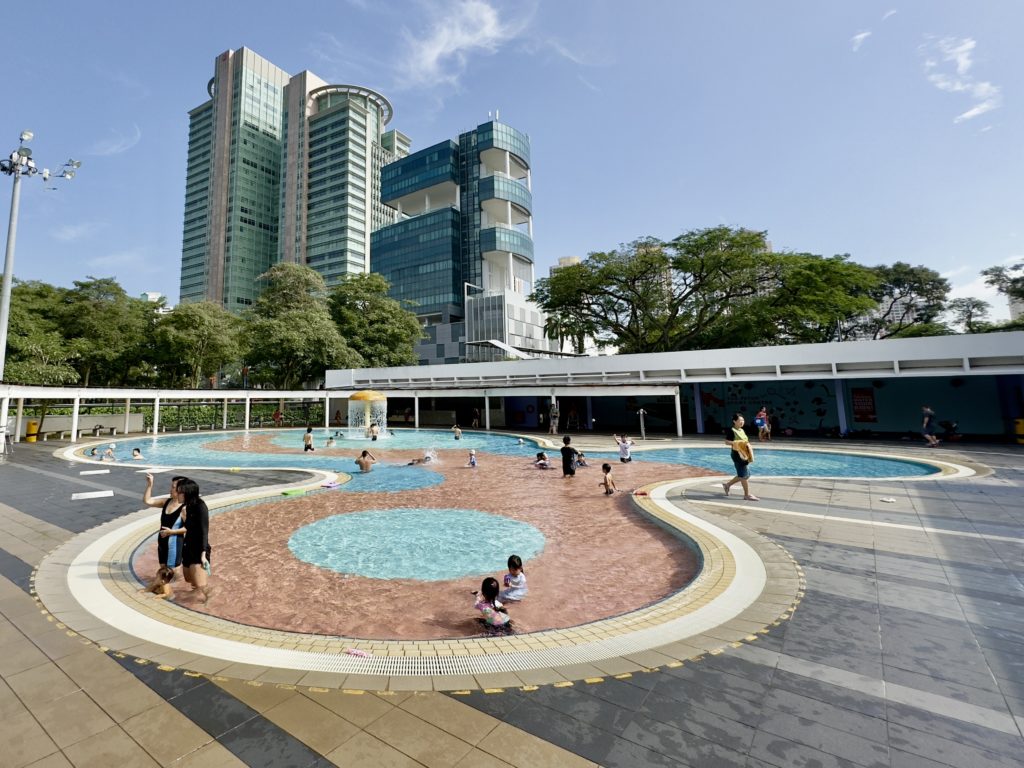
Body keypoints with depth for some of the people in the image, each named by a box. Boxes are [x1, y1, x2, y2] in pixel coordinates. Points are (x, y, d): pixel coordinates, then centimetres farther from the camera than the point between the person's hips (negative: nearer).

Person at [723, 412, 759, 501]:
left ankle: (727, 485, 28)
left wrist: (747, 444, 4)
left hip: (744, 454, 9)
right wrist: (738, 443, -25)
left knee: (742, 475, 13)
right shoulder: (732, 431, -12)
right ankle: (747, 494, 6)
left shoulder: (742, 430, 14)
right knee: (744, 475, -4)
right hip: (737, 455, -9)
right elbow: (727, 442, -16)